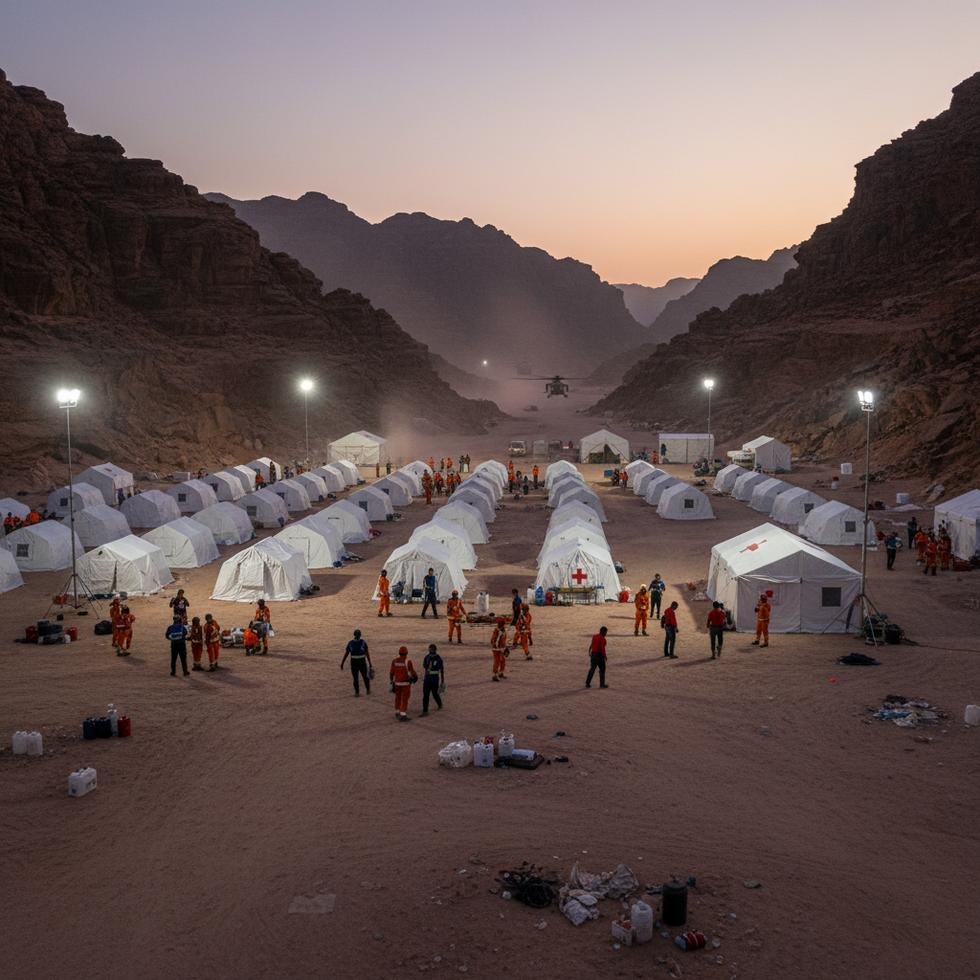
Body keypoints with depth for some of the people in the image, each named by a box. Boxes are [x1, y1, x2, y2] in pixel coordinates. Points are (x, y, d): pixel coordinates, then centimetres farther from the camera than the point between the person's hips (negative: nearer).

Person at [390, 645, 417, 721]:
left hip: (397, 683, 5)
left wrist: (391, 680, 19)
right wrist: (416, 677, 11)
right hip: (406, 683, -5)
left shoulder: (394, 661, -4)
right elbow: (412, 672, -10)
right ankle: (402, 715, -1)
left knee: (398, 698, 20)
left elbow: (391, 672, 3)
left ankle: (397, 713, 32)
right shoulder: (408, 662, -17)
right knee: (404, 699, 1)